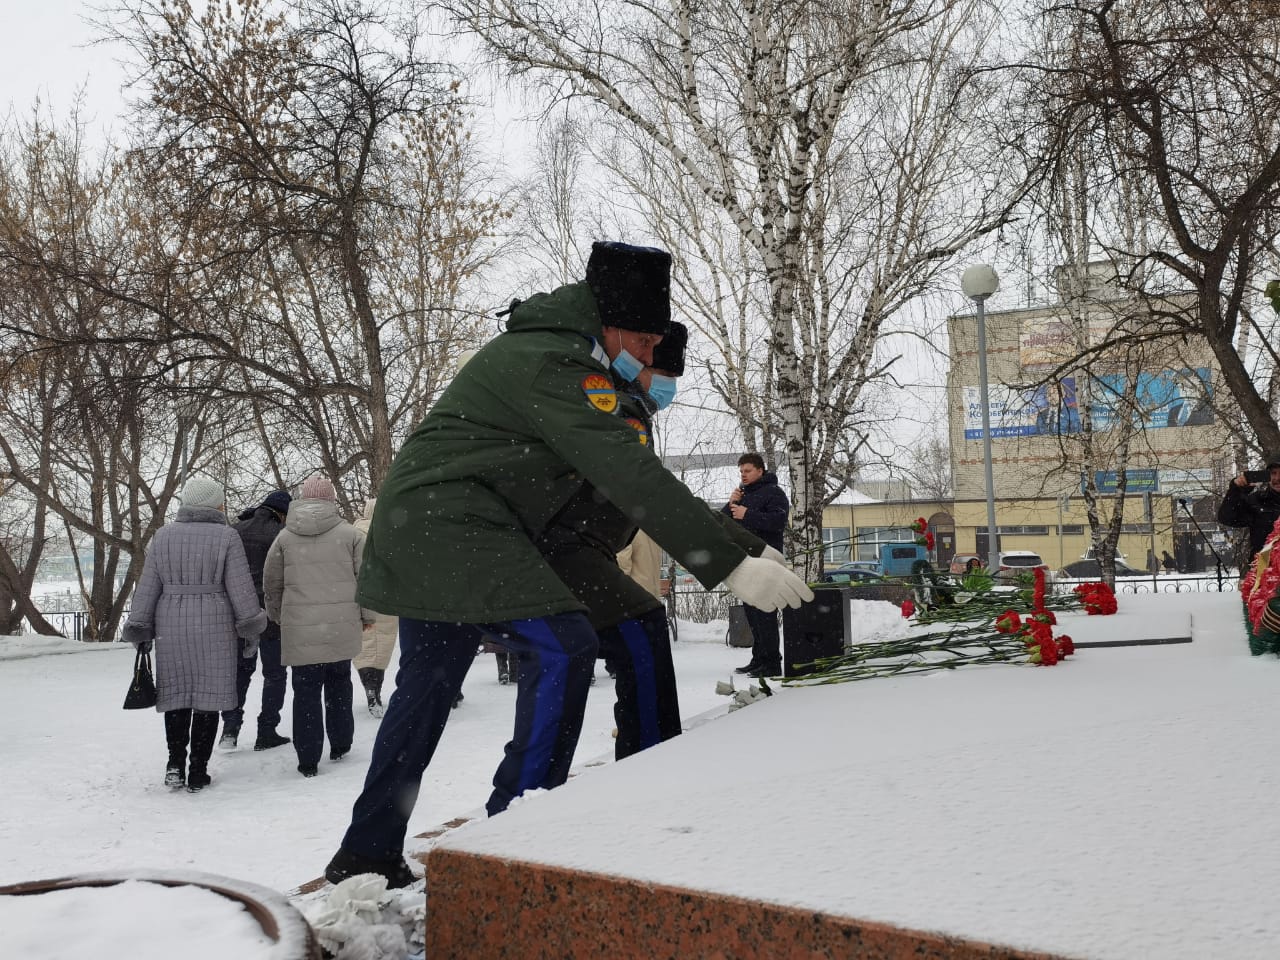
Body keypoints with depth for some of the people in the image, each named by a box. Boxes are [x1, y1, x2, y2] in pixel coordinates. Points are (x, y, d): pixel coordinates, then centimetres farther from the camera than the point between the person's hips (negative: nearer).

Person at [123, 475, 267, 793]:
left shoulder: (163, 535, 5)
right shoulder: (226, 537, -5)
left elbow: (147, 586, 7)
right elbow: (241, 589, -6)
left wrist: (140, 629, 13)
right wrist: (250, 631, 2)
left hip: (171, 627, 3)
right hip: (214, 627, -3)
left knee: (176, 694, 14)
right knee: (208, 697, 3)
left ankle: (175, 763, 5)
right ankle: (198, 773, 7)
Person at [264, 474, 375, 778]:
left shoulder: (284, 537, 4)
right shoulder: (349, 534, -2)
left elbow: (271, 584, 10)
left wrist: (279, 617, 25)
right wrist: (366, 615, 12)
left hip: (300, 631, 0)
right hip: (342, 628, 0)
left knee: (306, 691, 5)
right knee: (339, 684, 18)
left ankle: (308, 760, 5)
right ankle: (340, 744, 25)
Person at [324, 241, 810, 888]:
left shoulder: (535, 346, 16)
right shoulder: (554, 364, -18)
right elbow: (632, 477, -27)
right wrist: (732, 564, -29)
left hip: (416, 527, 11)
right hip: (452, 526, -11)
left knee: (428, 684, 15)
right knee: (563, 648, -15)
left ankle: (367, 856, 24)